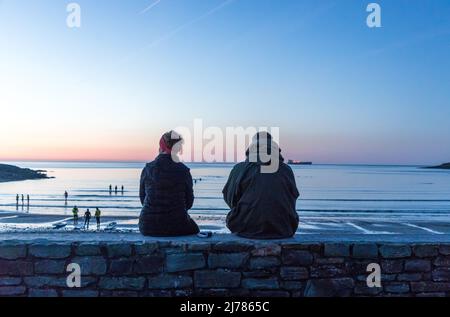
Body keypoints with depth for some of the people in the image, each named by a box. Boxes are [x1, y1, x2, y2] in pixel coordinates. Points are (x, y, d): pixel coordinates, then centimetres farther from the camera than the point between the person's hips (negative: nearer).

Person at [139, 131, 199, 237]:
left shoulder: (147, 169, -5)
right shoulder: (183, 170, -10)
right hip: (176, 227, -3)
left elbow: (142, 198, 6)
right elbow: (189, 202, -1)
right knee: (194, 229, 31)